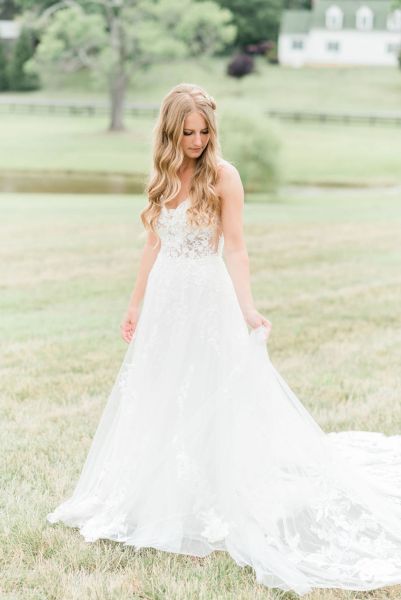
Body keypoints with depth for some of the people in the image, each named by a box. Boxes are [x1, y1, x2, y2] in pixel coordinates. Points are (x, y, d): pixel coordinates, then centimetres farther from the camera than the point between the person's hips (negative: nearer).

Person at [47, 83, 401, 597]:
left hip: (208, 295, -6)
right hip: (165, 295, 6)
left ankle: (215, 508, 9)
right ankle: (163, 501, 27)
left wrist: (247, 309, -23)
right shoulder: (162, 175, 6)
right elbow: (153, 244, 12)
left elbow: (234, 247, -13)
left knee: (211, 398, -1)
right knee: (159, 399, 13)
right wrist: (137, 302, 15)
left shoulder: (222, 175, -10)